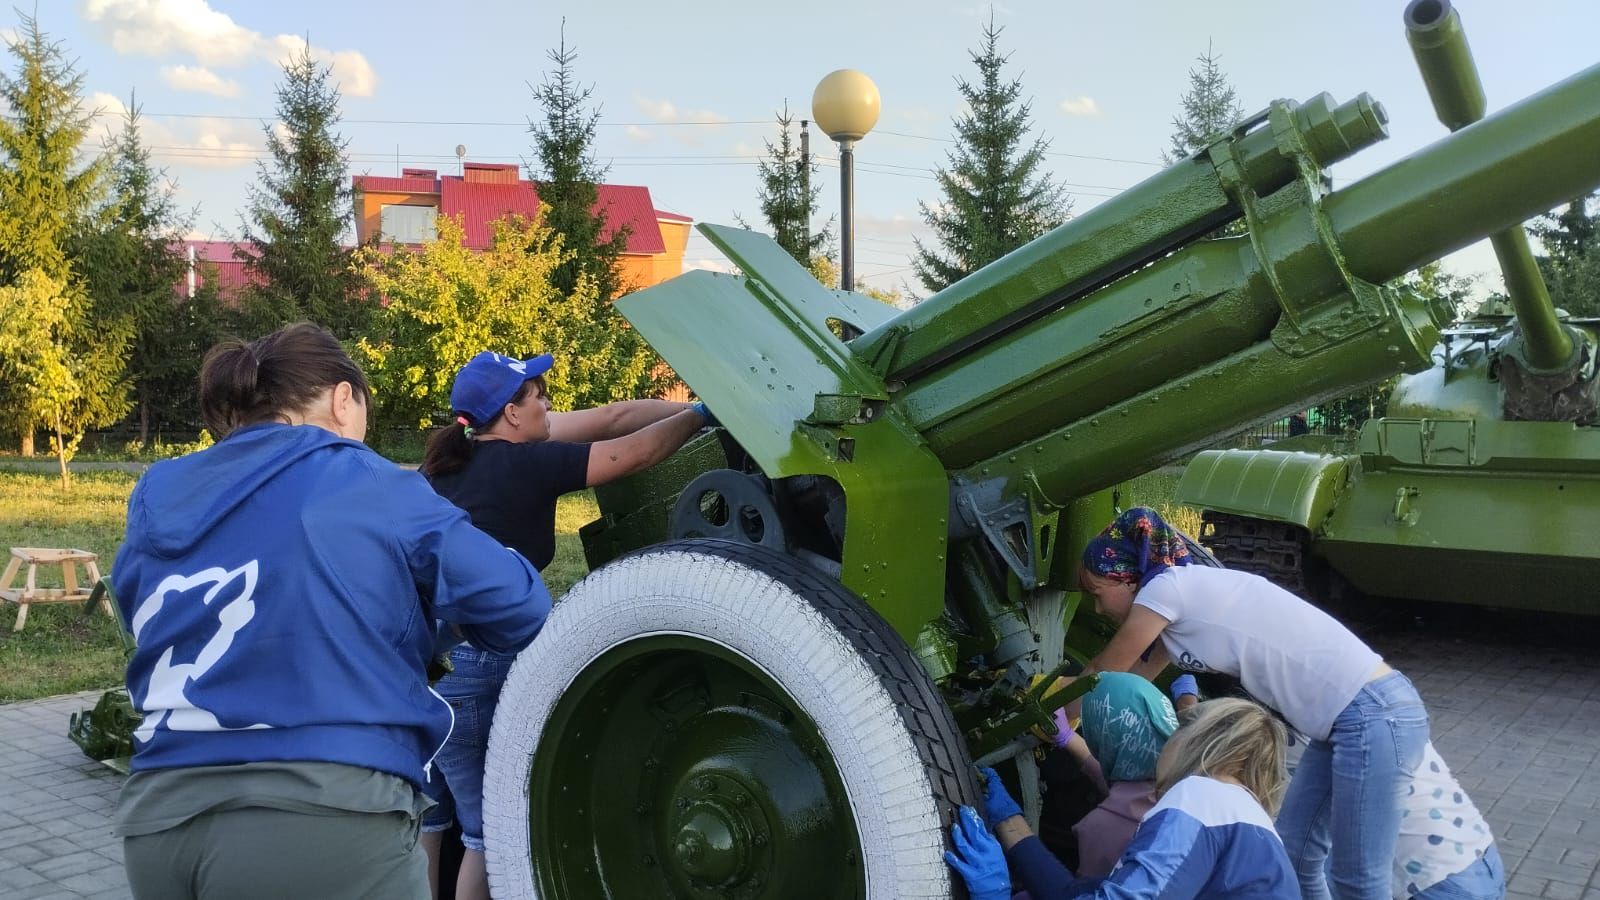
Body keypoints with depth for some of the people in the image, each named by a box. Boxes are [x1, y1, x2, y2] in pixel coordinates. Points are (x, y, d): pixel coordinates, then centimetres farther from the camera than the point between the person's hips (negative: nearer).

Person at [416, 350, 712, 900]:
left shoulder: (462, 453, 10)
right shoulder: (524, 464, -14)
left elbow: (610, 418, 9)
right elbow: (635, 453, -9)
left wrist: (702, 410, 13)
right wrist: (699, 414, 8)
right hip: (470, 667, -9)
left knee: (426, 817, 20)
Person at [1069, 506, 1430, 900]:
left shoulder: (1166, 588, -12)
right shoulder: (1185, 593, 14)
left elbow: (1103, 674, 1)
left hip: (1376, 717, -10)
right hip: (1350, 719, 10)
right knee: (1294, 855, 17)